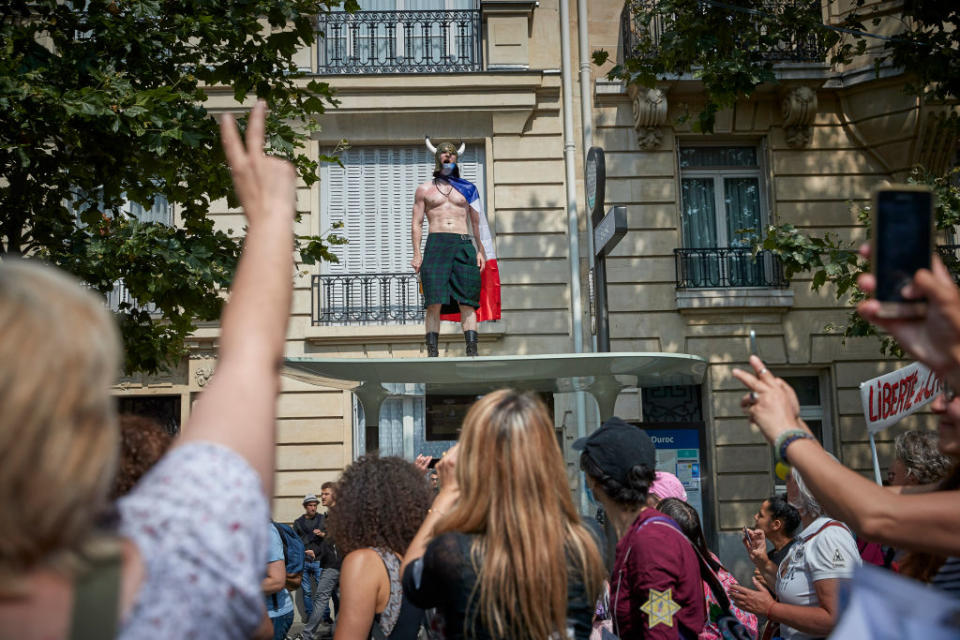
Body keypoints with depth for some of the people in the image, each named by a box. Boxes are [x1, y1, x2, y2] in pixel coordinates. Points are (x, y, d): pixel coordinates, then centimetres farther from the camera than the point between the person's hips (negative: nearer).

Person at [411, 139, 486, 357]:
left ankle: (472, 351, -8)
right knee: (434, 302, -10)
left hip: (463, 245, 1)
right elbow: (417, 223, 12)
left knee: (467, 302, -7)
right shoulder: (425, 189, 18)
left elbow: (476, 222, 16)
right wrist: (417, 253, 0)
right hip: (436, 243, -1)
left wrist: (480, 250, 4)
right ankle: (432, 352, -9)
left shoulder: (466, 188, 19)